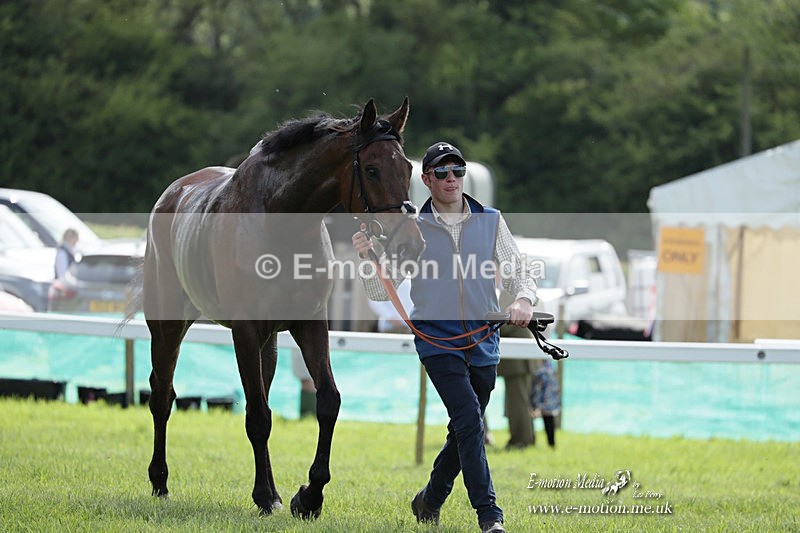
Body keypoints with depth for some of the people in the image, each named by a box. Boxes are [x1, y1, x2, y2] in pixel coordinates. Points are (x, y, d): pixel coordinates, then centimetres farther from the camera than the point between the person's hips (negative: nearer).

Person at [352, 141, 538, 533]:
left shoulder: (491, 222, 6)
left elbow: (517, 272, 5)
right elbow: (381, 291, -1)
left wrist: (523, 299, -17)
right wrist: (369, 258, -20)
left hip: (483, 343, 3)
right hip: (437, 341, -3)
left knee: (464, 433, 13)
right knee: (470, 421, -18)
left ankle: (430, 501, 34)